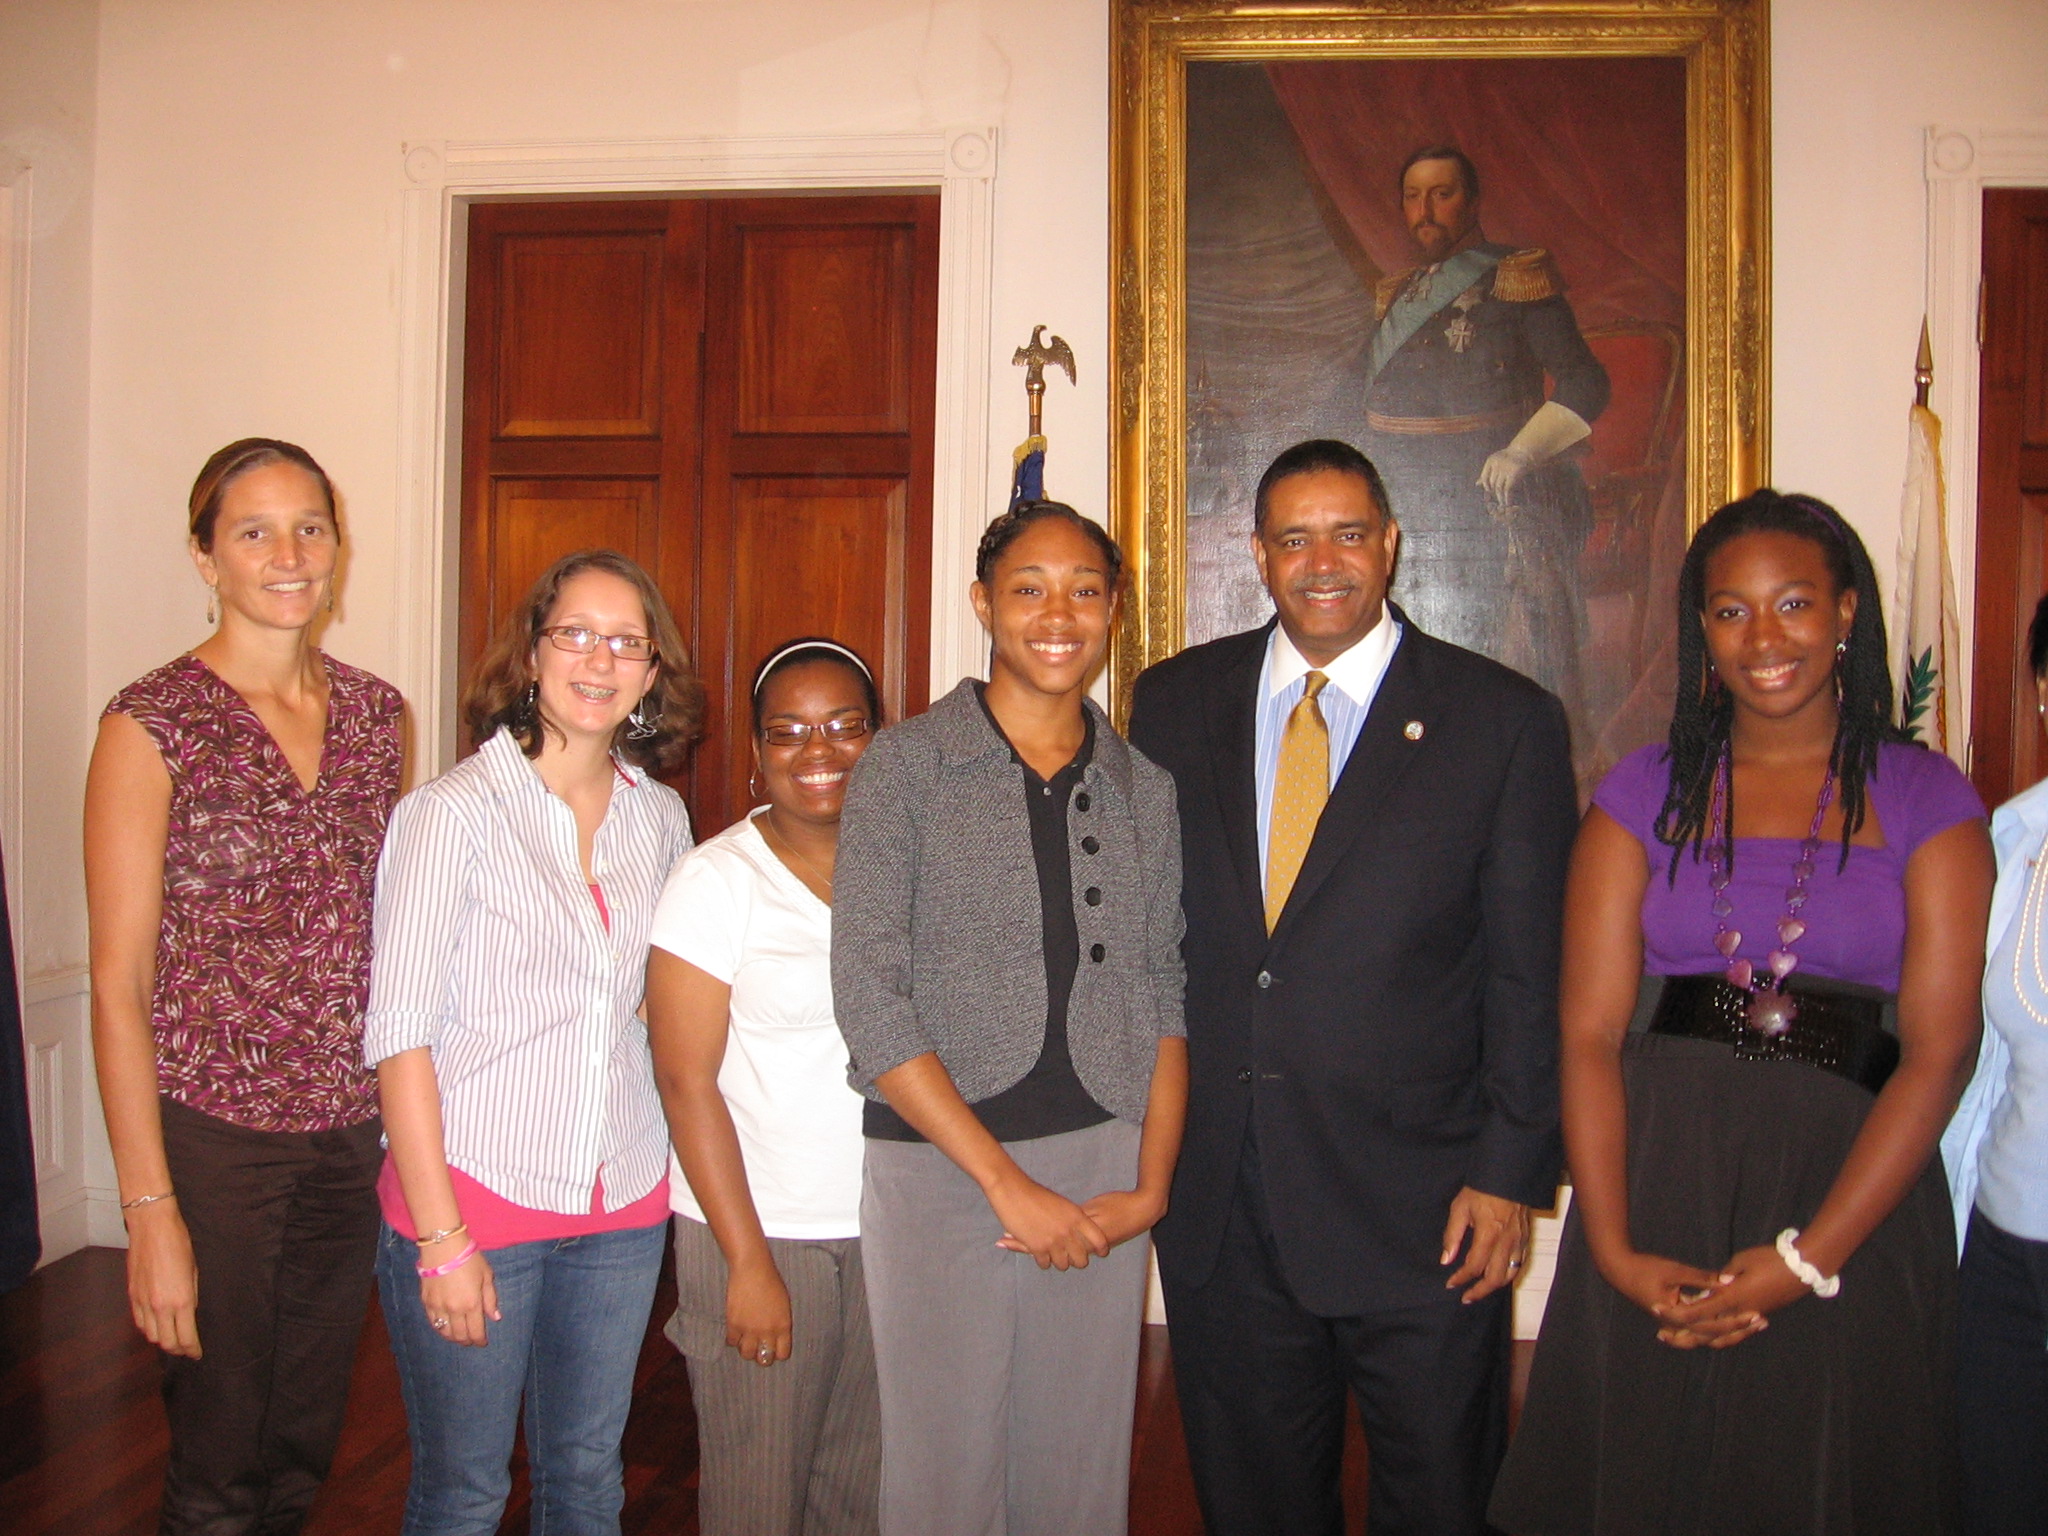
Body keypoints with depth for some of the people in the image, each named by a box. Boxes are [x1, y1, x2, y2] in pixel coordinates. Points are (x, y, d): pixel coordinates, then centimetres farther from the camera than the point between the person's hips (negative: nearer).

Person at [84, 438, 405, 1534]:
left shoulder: (377, 713, 5)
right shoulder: (152, 724, -10)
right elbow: (119, 981, -10)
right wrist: (149, 1206, -14)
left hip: (353, 1132, 5)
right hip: (214, 1135, -4)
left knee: (307, 1446, 17)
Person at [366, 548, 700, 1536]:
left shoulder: (661, 815, 4)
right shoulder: (454, 811, -10)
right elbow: (399, 1035, -12)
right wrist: (440, 1234, -14)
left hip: (623, 1199, 4)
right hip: (476, 1193, -4)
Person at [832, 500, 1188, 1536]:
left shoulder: (1144, 789, 8)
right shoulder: (905, 766, -4)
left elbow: (1162, 998, 10)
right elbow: (869, 999, -10)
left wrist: (1151, 1184, -2)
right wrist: (1007, 1182, -12)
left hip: (1102, 1176, 3)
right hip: (938, 1169, -3)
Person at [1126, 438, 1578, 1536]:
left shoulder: (1504, 720, -4)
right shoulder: (1174, 702, 5)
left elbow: (1532, 972, -4)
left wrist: (1510, 1172, -8)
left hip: (1418, 1200, -2)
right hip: (1215, 1192, 3)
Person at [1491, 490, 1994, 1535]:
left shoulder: (1925, 800, 1)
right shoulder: (1644, 795, 4)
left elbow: (1939, 1050, -6)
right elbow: (1589, 1032, -3)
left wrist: (1808, 1258, -14)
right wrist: (1611, 1248, -14)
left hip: (1848, 1188, -1)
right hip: (1657, 1175, 1)